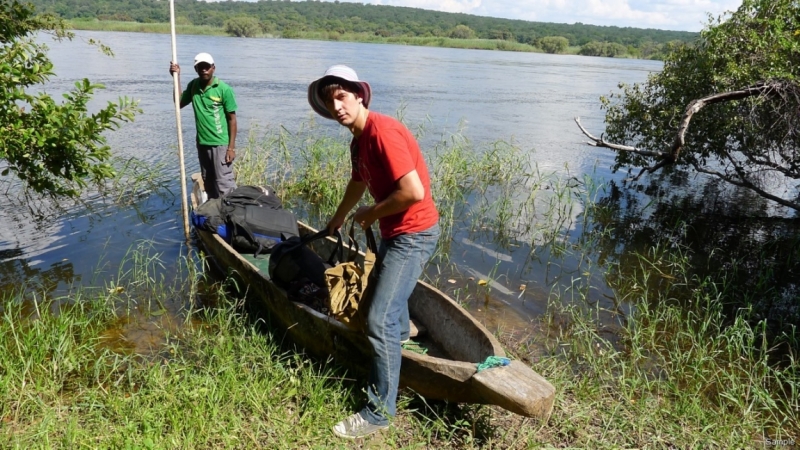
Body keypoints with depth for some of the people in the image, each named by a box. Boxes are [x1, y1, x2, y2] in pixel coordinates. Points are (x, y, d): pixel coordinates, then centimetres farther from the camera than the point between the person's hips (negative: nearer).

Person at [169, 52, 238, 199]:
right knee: (208, 183, 14)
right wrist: (177, 77, 4)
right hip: (202, 144, 6)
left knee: (224, 183, -8)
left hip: (220, 144, -6)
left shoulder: (224, 89, -11)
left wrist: (231, 147, -12)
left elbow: (232, 119, -9)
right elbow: (179, 103, 14)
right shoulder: (193, 85, 5)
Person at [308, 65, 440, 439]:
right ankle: (400, 330, 66)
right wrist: (337, 219, 41)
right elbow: (358, 181, 27)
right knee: (384, 286, 34)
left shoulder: (382, 132, -23)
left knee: (379, 322, -9)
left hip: (413, 233, -10)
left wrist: (372, 213, -15)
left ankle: (380, 412, 5)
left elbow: (414, 192, -31)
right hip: (395, 230, 10)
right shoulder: (358, 139, 7)